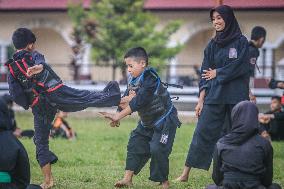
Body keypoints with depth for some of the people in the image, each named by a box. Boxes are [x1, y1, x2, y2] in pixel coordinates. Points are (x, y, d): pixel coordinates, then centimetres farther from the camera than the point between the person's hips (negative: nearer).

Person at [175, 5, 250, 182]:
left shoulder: (241, 41, 1)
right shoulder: (212, 45, 12)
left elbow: (239, 67, -9)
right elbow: (205, 76, 10)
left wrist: (217, 73, -1)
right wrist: (201, 100, 3)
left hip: (235, 97, -3)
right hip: (214, 96, 3)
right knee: (203, 132, -3)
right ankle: (185, 174, -5)